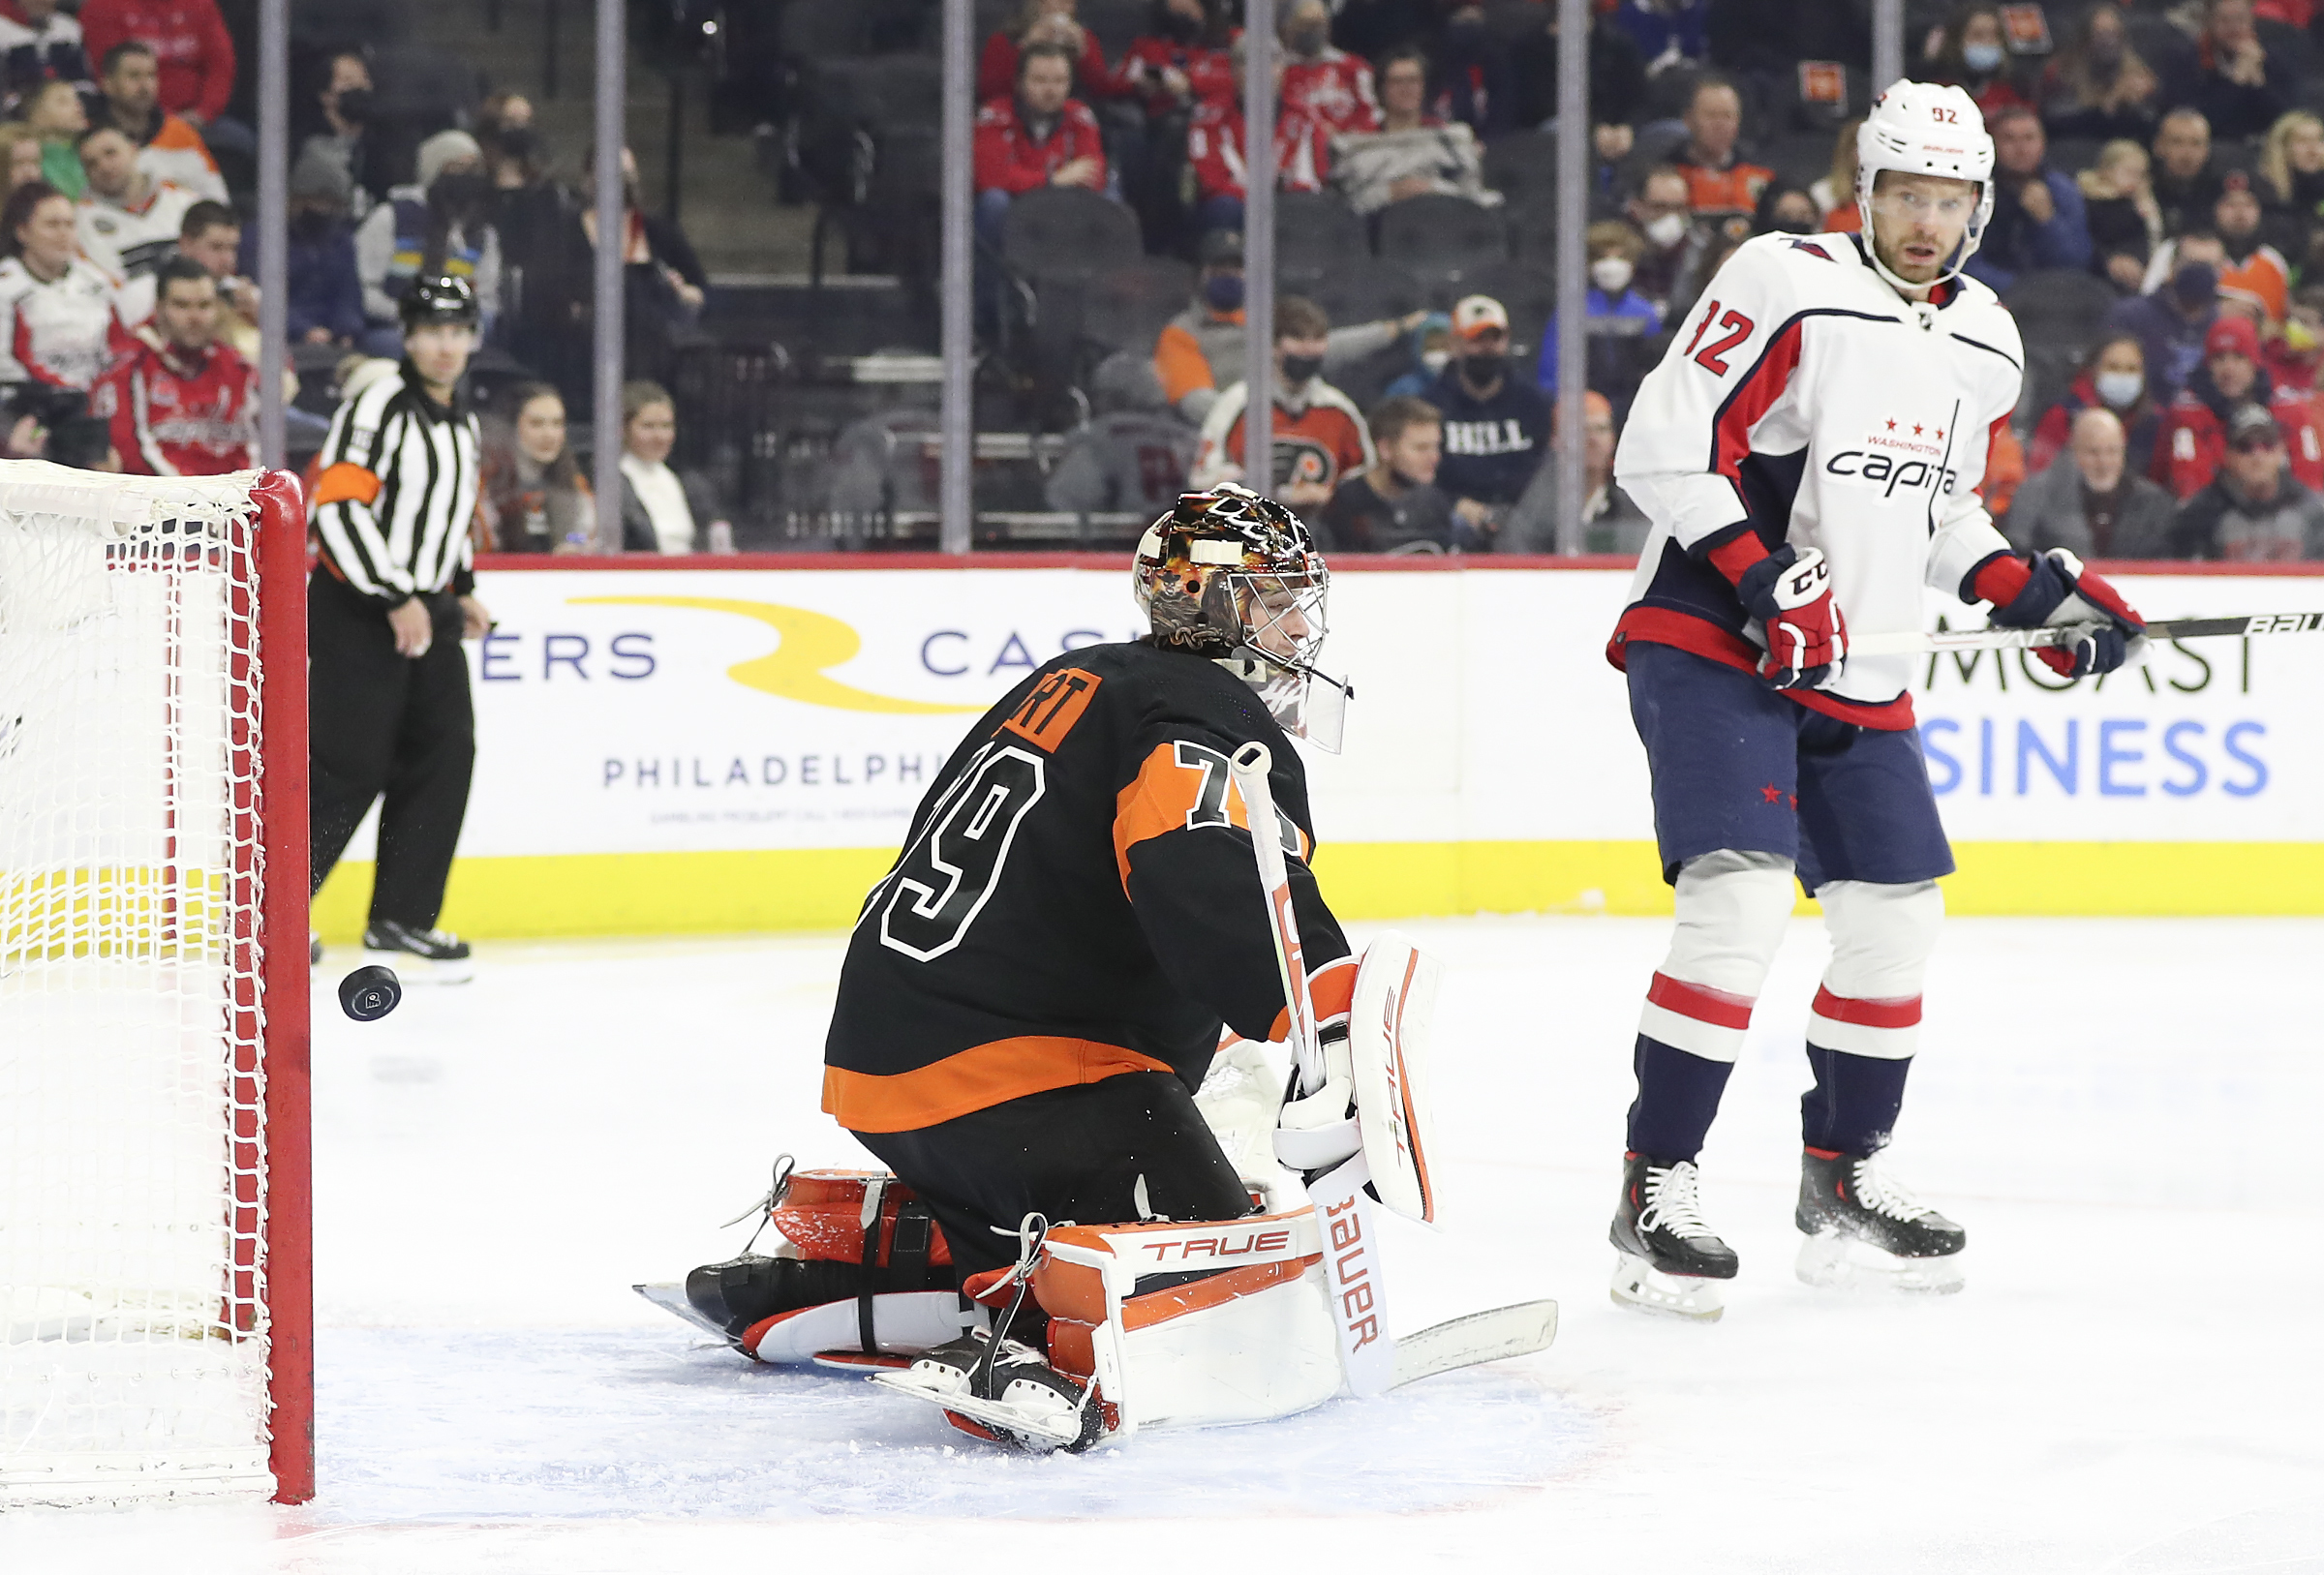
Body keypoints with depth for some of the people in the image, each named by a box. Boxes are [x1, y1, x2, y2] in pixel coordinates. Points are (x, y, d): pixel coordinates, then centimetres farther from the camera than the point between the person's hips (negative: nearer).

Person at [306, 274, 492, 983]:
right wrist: (396, 599, -21)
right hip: (356, 612, -8)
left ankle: (402, 922, 9)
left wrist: (461, 590, 18)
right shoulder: (380, 406, -15)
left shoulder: (461, 418, 13)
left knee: (446, 755, 2)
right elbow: (336, 506, -22)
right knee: (348, 765, -10)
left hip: (425, 610, 8)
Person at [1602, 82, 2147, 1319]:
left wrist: (2033, 593, 7)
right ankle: (1653, 1194, -13)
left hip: (1860, 678, 8)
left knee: (1897, 915, 8)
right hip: (1713, 649, -8)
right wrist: (1762, 583, -25)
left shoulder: (1984, 348, 10)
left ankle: (1841, 1186, 23)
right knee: (1739, 901, -21)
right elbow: (1662, 449, -17)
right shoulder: (1786, 287, -14)